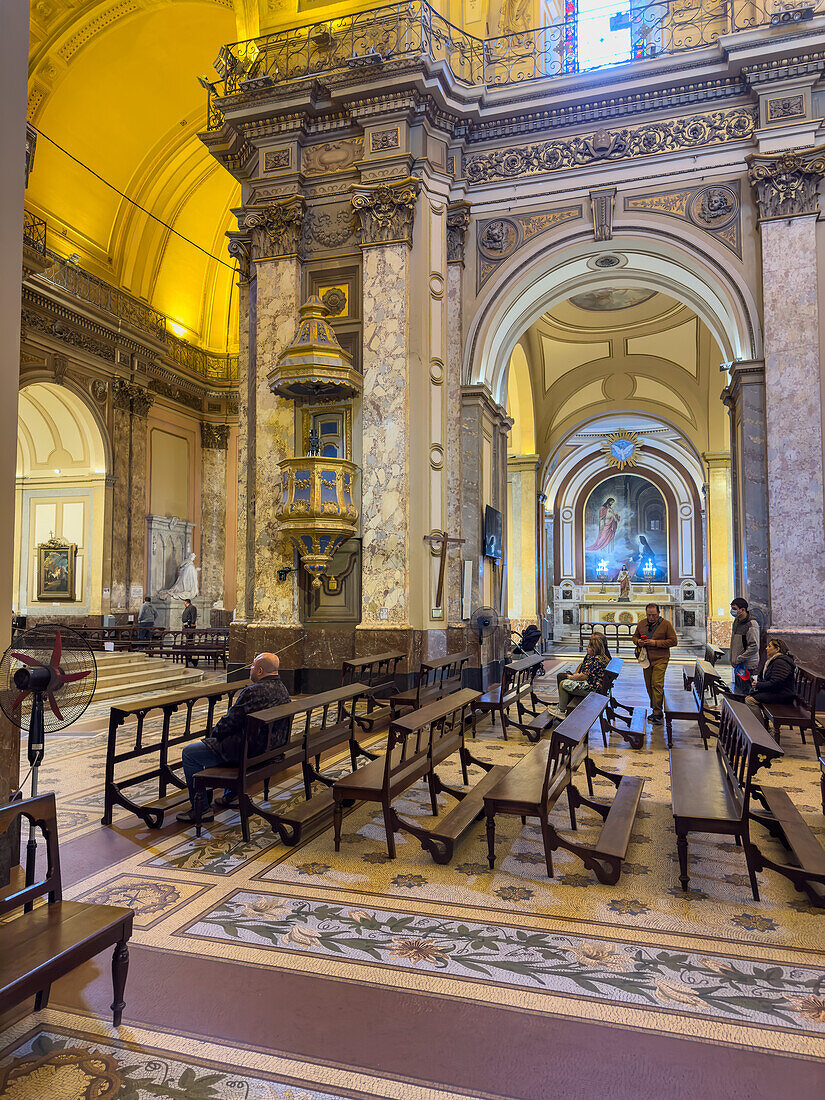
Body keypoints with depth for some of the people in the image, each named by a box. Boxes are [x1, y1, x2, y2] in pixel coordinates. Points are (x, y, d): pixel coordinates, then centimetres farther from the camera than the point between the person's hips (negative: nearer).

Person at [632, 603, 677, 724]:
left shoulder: (666, 624, -5)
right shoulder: (641, 624, 9)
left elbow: (673, 641, -7)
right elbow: (635, 636, 21)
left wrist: (655, 643, -16)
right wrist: (638, 642, -4)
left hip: (660, 659, -5)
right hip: (646, 659, 5)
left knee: (657, 685, -14)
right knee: (649, 686, 10)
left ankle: (657, 713, -12)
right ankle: (655, 709, 23)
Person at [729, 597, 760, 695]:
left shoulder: (751, 624, -19)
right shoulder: (737, 621, 10)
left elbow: (754, 647, -22)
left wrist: (739, 659, -19)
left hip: (747, 666, -9)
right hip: (738, 664, 9)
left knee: (745, 694, -4)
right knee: (737, 692, 16)